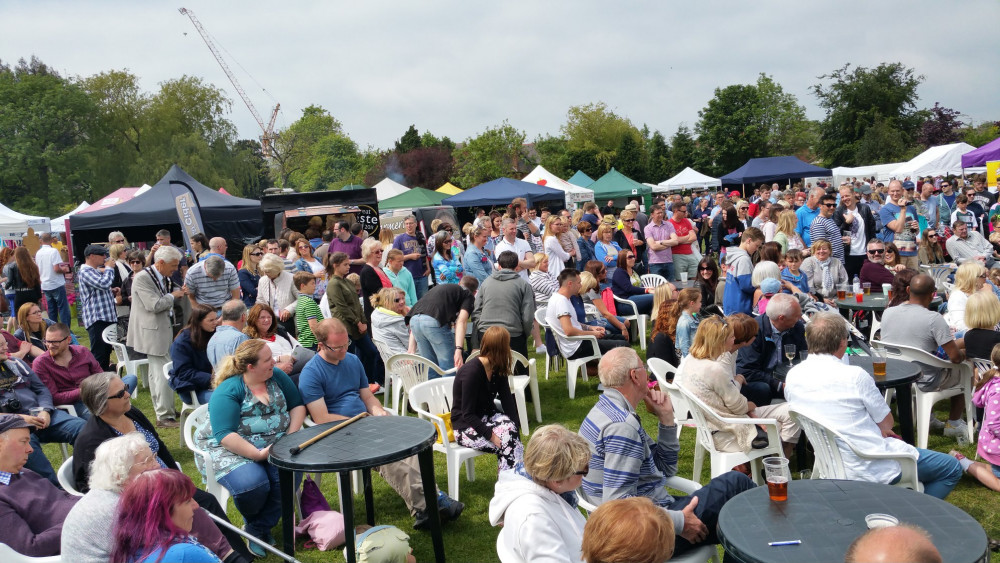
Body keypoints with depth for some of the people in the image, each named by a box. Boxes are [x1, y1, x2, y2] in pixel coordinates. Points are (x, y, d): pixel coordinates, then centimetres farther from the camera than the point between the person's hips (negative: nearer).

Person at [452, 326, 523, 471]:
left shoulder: (498, 369, 3)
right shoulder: (471, 371, -22)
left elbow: (507, 400, -1)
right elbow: (467, 415, -22)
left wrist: (516, 426, -17)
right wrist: (491, 435, -29)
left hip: (486, 418, 7)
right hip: (466, 426, -7)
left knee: (511, 427, -26)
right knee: (507, 441, -29)